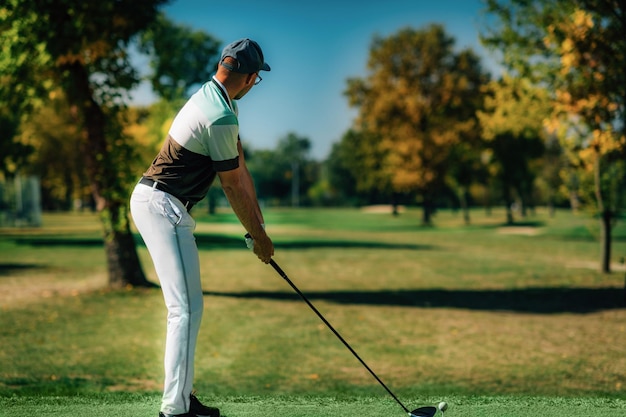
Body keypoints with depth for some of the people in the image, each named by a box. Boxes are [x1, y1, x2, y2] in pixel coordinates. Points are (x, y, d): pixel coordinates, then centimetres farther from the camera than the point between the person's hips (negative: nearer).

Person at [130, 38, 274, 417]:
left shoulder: (214, 98, 11)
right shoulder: (220, 117, -21)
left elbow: (240, 168, 12)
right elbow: (232, 186, -12)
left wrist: (259, 222, 12)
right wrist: (259, 236, 0)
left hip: (157, 202, 11)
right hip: (162, 205, -11)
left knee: (187, 306, 15)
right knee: (187, 307, -12)